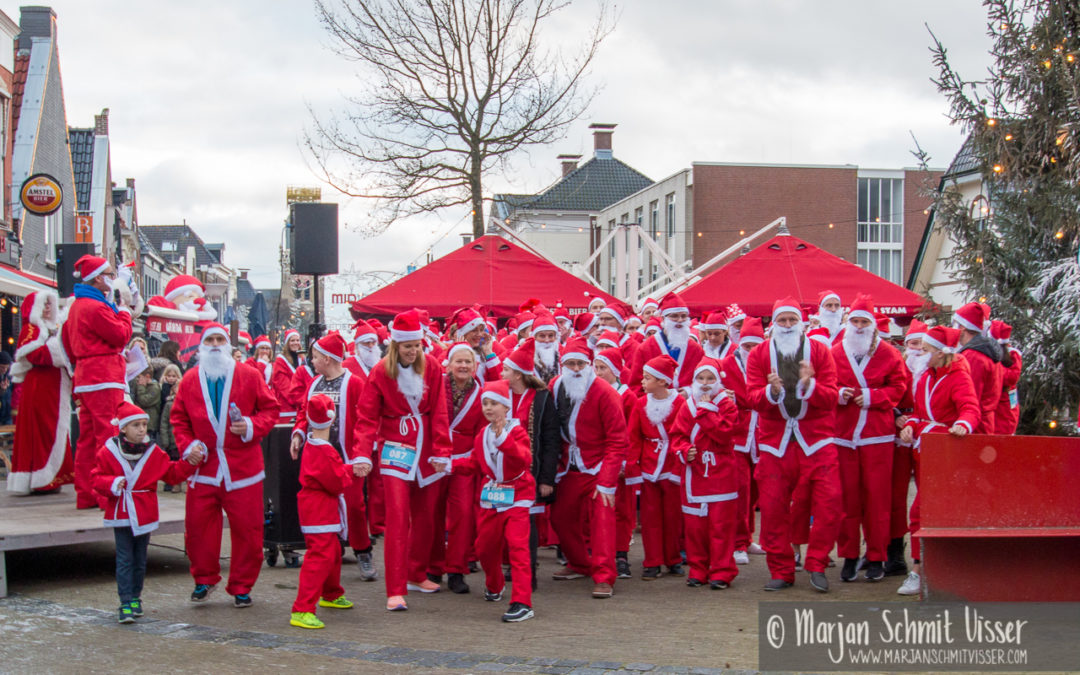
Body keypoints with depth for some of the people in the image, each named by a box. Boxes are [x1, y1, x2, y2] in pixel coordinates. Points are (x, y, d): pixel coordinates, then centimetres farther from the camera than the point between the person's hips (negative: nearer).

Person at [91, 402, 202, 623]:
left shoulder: (153, 452, 4)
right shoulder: (109, 452, -3)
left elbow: (172, 473, 8)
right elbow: (97, 477, -1)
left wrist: (189, 463, -5)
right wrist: (112, 484, -19)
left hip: (144, 514, 3)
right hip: (121, 514, -3)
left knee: (140, 559, 11)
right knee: (124, 559, -4)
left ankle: (135, 597, 24)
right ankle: (126, 603, -4)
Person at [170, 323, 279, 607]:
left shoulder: (249, 376, 2)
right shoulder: (190, 380, 8)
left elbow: (270, 410, 4)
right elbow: (178, 419, 13)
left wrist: (252, 426, -13)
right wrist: (187, 445, -2)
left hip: (242, 468, -2)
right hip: (204, 467, 2)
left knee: (247, 529, 0)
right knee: (197, 526, 2)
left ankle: (241, 586, 14)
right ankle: (204, 579, 23)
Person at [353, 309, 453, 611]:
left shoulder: (431, 366, 0)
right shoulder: (381, 373, -6)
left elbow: (439, 412, 0)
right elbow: (367, 417, -8)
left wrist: (441, 451, -4)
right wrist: (363, 453, -20)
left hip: (425, 451, 3)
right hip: (396, 450, -3)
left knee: (425, 517, 12)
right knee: (398, 517, -11)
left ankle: (417, 575, 31)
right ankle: (396, 591, -11)